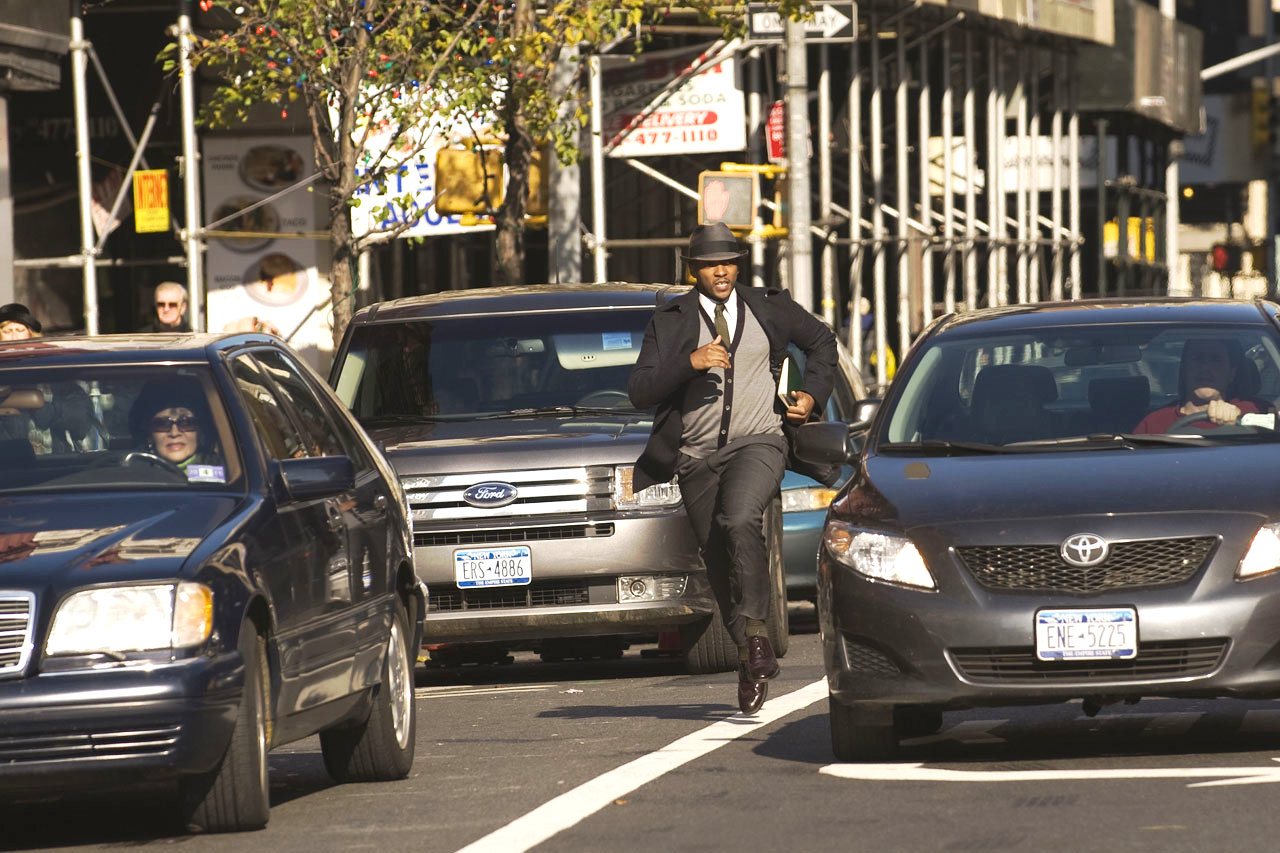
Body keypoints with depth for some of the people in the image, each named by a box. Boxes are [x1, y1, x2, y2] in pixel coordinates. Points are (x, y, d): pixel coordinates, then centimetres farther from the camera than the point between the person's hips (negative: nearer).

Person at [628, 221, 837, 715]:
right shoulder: (670, 322, 4)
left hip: (757, 443, -2)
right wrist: (690, 362, -20)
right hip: (697, 456, 2)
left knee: (740, 522, -30)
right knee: (718, 561, 4)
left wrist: (814, 394, 11)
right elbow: (640, 392, -7)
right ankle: (752, 658, 15)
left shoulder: (768, 308, 9)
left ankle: (755, 630, -25)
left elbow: (821, 340, 26)